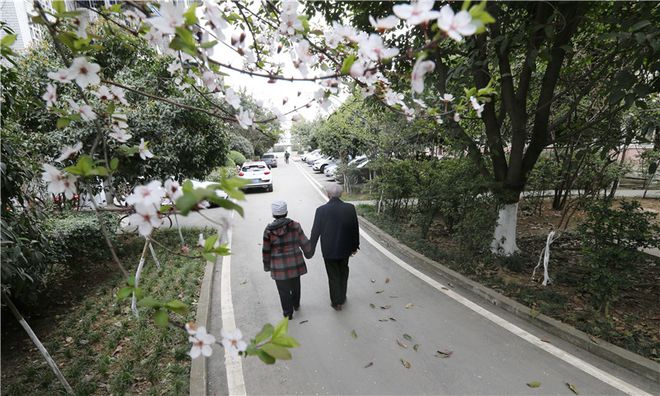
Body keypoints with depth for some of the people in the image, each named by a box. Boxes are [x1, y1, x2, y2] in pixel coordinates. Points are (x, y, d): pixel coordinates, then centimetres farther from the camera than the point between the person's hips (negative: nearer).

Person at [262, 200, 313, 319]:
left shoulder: (269, 230, -12)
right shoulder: (295, 226, -11)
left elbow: (266, 250, -5)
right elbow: (304, 243, -3)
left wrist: (267, 265, 9)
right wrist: (308, 254, 16)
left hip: (278, 265, -2)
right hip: (295, 262, 2)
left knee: (284, 290, 15)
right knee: (295, 285, 25)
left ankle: (288, 313, 29)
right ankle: (296, 305, 47)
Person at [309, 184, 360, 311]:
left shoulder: (321, 210, -17)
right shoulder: (350, 208, -12)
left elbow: (315, 232, -10)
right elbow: (355, 229, -3)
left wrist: (310, 250, 3)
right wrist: (355, 246, 11)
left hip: (329, 250, -2)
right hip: (345, 248, 2)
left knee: (333, 276, 15)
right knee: (343, 272, 25)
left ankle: (336, 302, 28)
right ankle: (342, 298, 40)